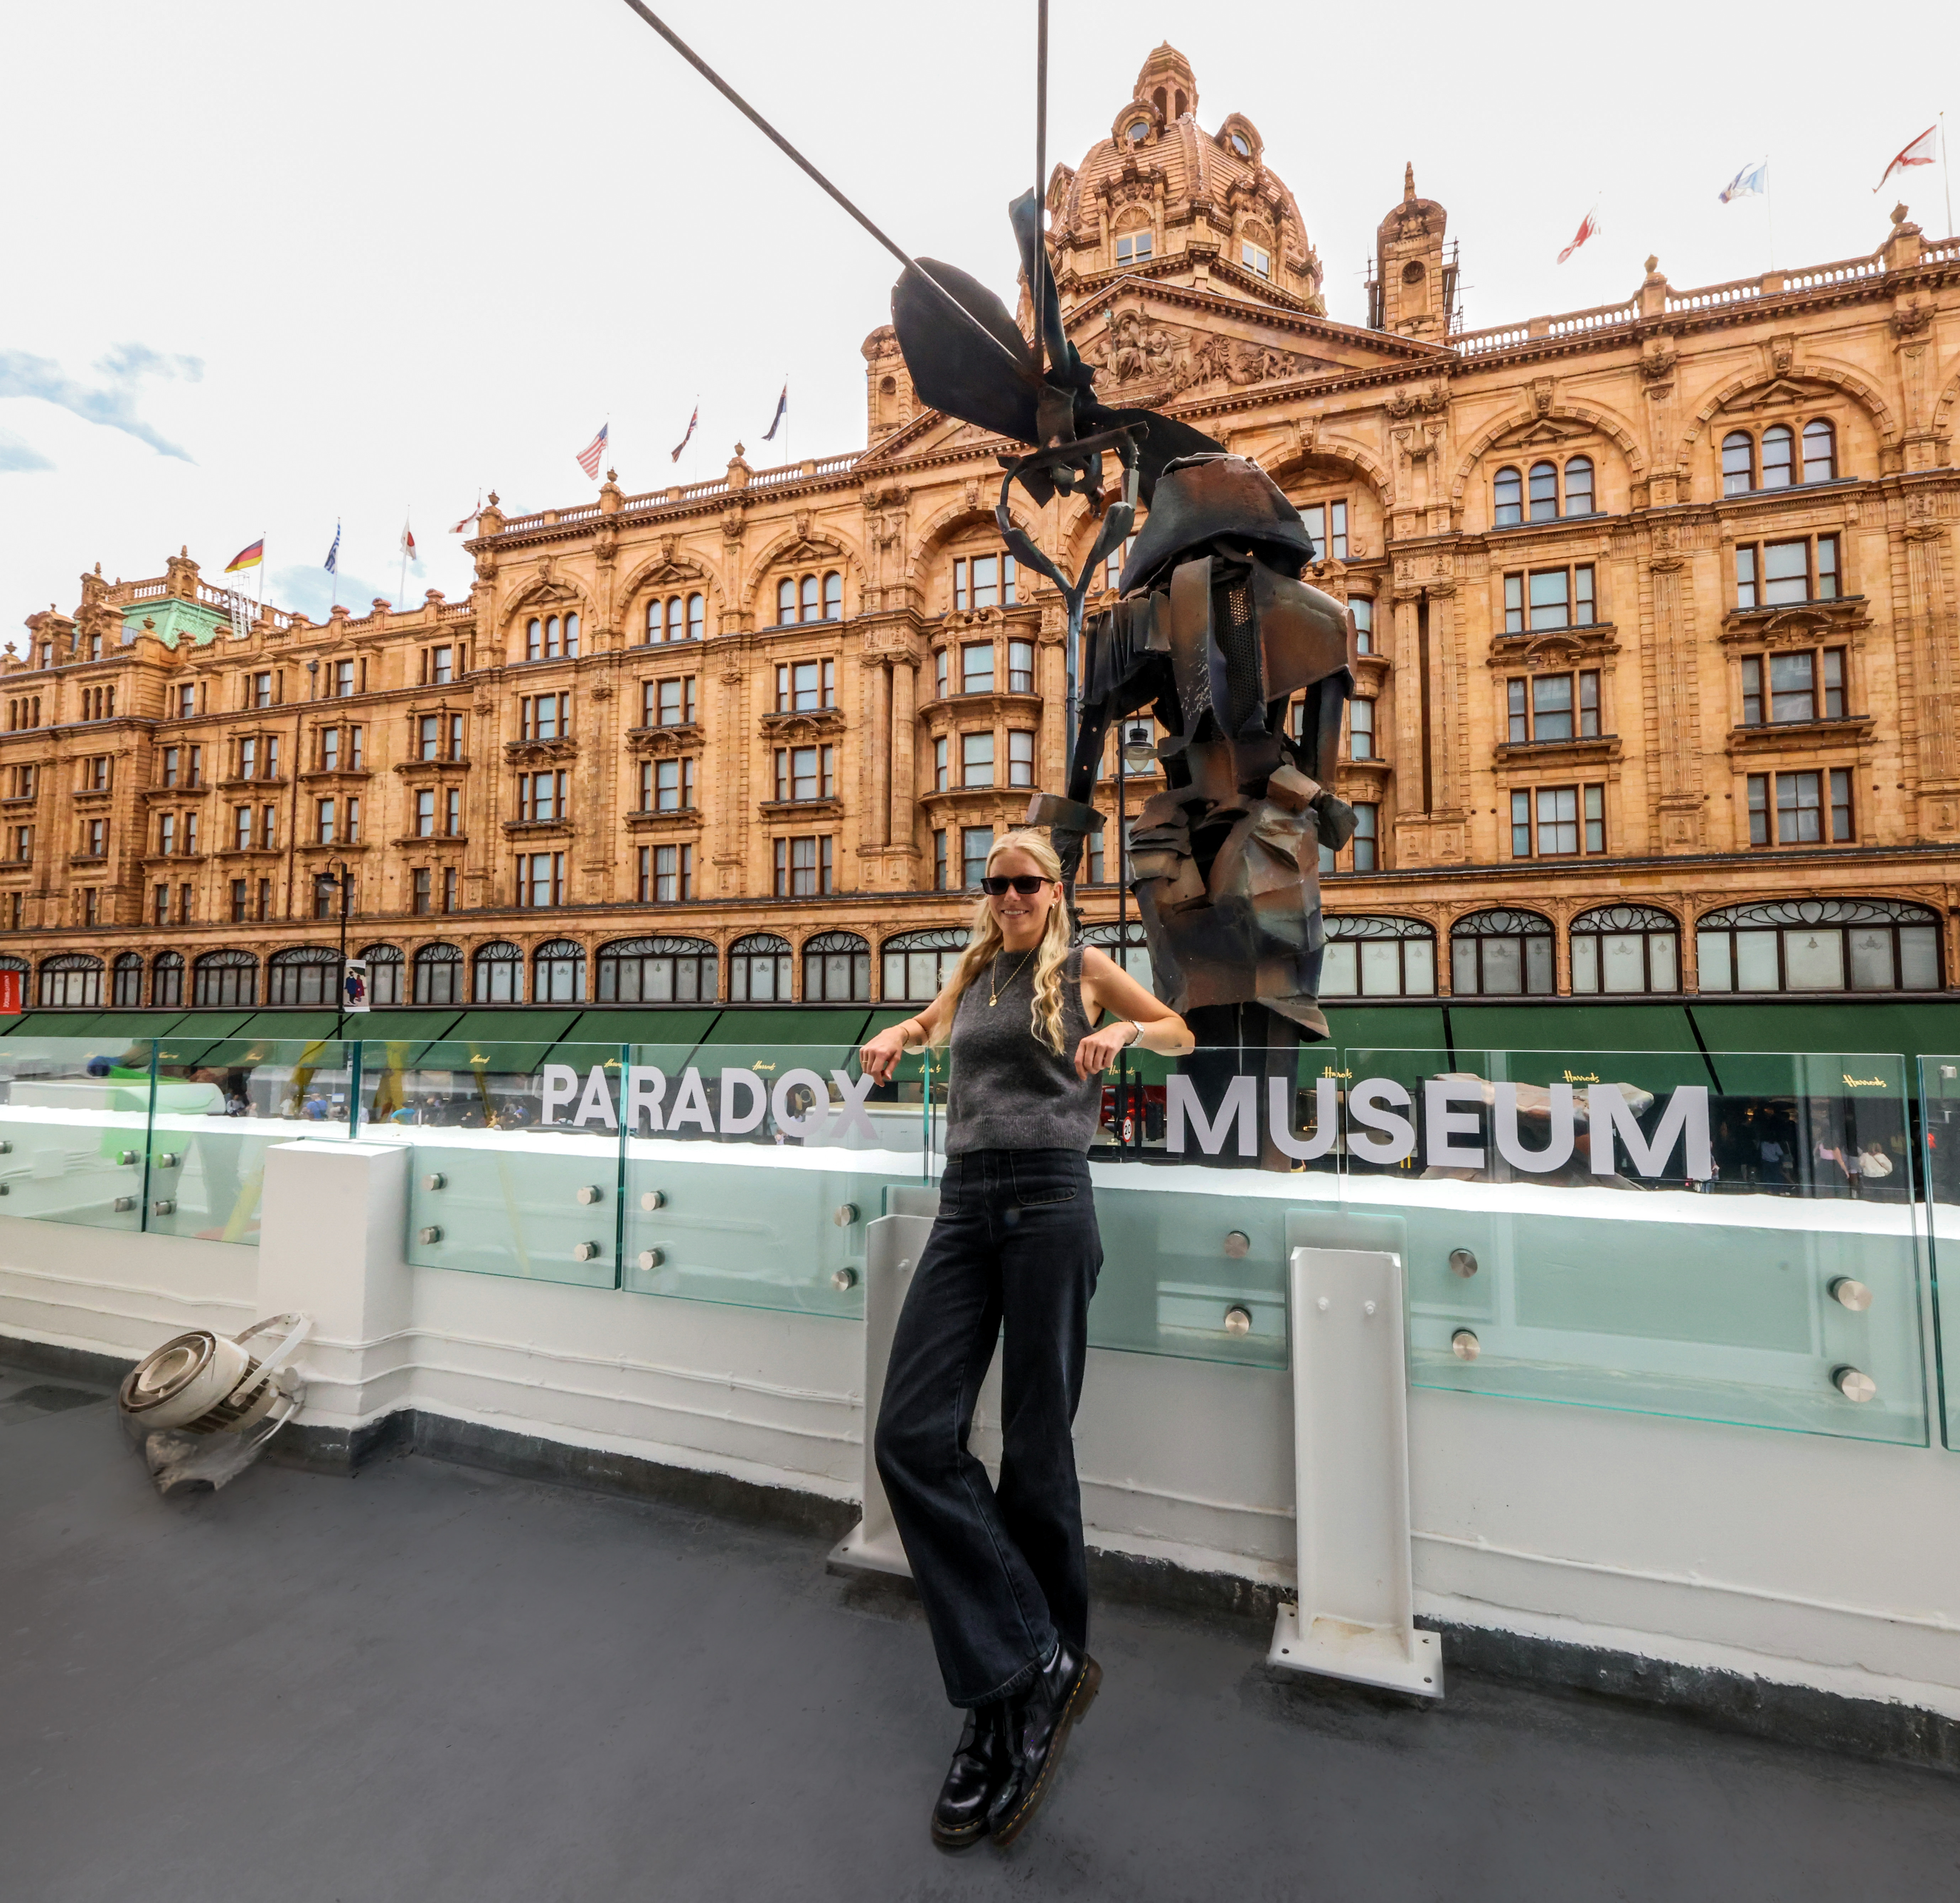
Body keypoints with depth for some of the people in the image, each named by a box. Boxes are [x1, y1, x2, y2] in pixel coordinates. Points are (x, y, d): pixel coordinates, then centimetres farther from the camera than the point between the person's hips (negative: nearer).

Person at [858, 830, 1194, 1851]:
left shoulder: (1085, 969, 8)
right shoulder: (972, 973, 20)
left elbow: (1183, 1033, 18)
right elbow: (933, 1022, 40)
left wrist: (1123, 1030, -2)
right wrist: (899, 1036, 18)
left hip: (1048, 1201, -4)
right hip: (965, 1203, 5)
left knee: (1035, 1449, 2)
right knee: (913, 1434, -7)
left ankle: (1029, 1679, 21)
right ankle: (1030, 1671, 5)